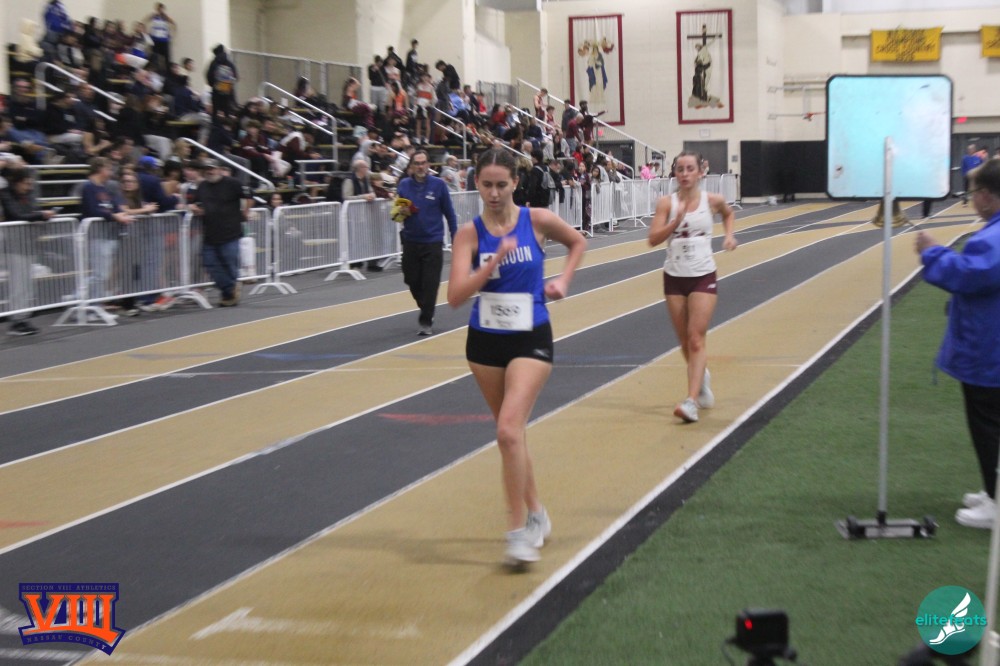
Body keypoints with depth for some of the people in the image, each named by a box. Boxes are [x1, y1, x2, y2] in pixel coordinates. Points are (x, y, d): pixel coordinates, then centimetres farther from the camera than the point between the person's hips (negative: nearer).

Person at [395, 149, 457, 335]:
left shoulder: (438, 184, -4)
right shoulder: (404, 185, 2)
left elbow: (449, 213, 0)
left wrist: (455, 238, -2)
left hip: (433, 242, -3)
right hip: (411, 241, 3)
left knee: (430, 284, -5)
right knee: (413, 281, 9)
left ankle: (426, 321, 4)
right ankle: (426, 310, 35)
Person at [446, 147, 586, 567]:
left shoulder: (538, 220, -7)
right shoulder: (469, 234, -6)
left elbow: (577, 242, 15)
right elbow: (456, 296, -16)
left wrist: (563, 281, 2)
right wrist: (494, 262, -26)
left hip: (531, 340, -3)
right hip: (485, 342, 3)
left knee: (510, 429, -19)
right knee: (510, 431, 14)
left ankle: (519, 530, -13)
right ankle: (535, 513, 32)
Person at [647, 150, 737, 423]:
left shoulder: (712, 200, -2)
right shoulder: (666, 203, -4)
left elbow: (728, 213, 22)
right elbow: (653, 239, -13)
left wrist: (729, 235, 6)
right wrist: (676, 221, -25)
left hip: (703, 277, -2)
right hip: (674, 278, 2)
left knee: (696, 340, -12)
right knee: (685, 342, 12)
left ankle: (692, 401, -20)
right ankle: (702, 377, 41)